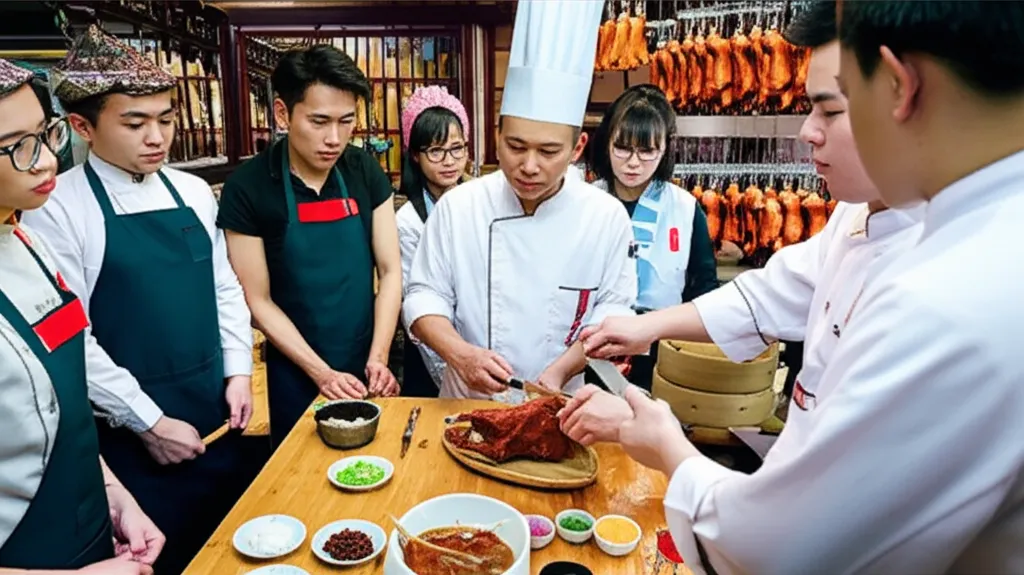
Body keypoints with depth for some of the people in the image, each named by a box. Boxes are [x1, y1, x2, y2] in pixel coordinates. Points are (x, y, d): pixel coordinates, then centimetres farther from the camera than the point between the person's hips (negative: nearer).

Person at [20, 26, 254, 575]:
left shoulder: (194, 192, 3)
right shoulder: (57, 209, -13)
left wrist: (238, 373, 1)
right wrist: (148, 422, -13)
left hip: (215, 413, 5)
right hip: (131, 429, -4)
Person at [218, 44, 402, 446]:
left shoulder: (366, 172, -5)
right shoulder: (246, 189, -13)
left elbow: (390, 271, -3)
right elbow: (259, 301, -10)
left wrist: (379, 358, -11)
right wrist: (321, 373, -14)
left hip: (368, 368, 3)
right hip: (297, 373, -2)